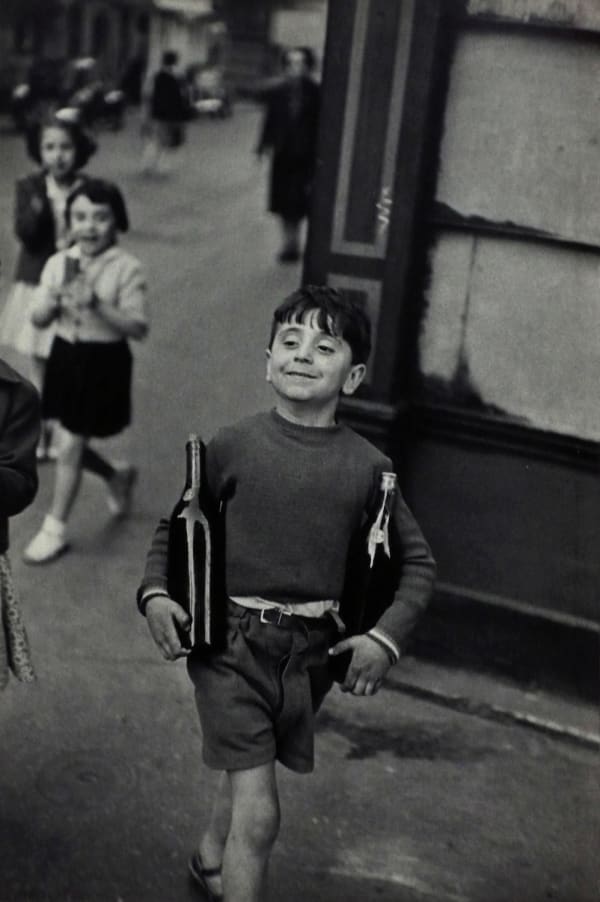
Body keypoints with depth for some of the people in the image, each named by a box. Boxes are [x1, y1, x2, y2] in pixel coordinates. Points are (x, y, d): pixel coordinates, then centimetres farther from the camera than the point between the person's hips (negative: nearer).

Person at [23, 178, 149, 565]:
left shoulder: (127, 269, -14)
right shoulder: (58, 263, 0)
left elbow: (139, 327, -18)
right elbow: (39, 319, 2)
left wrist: (98, 305, -30)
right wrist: (54, 299, -20)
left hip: (104, 362, -5)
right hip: (65, 357, 5)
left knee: (69, 448, -2)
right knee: (73, 444, 15)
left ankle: (55, 529, 15)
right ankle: (117, 478, 45)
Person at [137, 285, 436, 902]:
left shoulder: (367, 466, -4)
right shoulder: (233, 446, -7)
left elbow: (418, 561, 6)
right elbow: (174, 526, 6)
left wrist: (386, 637, -6)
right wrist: (154, 592, -10)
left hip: (312, 650, 3)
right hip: (231, 641, -3)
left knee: (247, 766, 25)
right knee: (259, 812, -10)